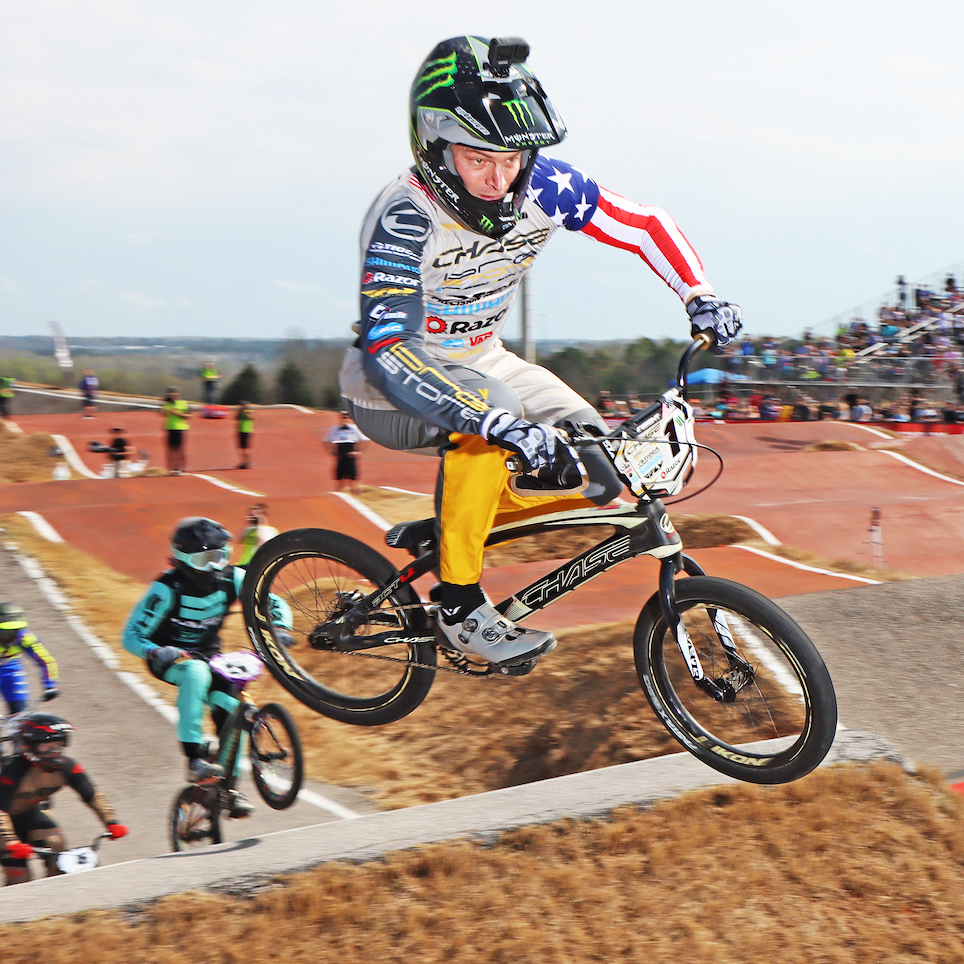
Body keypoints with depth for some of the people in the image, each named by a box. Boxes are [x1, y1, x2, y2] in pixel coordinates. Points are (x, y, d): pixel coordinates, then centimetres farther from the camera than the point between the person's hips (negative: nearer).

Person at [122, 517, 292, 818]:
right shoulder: (167, 588, -22)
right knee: (196, 672, -37)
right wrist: (156, 652, -40)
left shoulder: (232, 579, -12)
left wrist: (279, 630, -28)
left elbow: (276, 605, -7)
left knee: (229, 706, -18)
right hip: (170, 657, -4)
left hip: (210, 654, 4)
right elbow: (132, 636, -20)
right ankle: (195, 759, -36)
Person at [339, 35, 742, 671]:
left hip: (480, 361, 6)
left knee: (599, 478, -8)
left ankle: (446, 528, 12)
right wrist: (502, 425, -53)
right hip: (393, 387, -6)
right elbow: (385, 354, -42)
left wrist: (701, 296, -18)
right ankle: (461, 607, -22)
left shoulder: (542, 187, -15)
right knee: (489, 416, -37)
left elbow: (645, 224, -1)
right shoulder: (405, 219, -31)